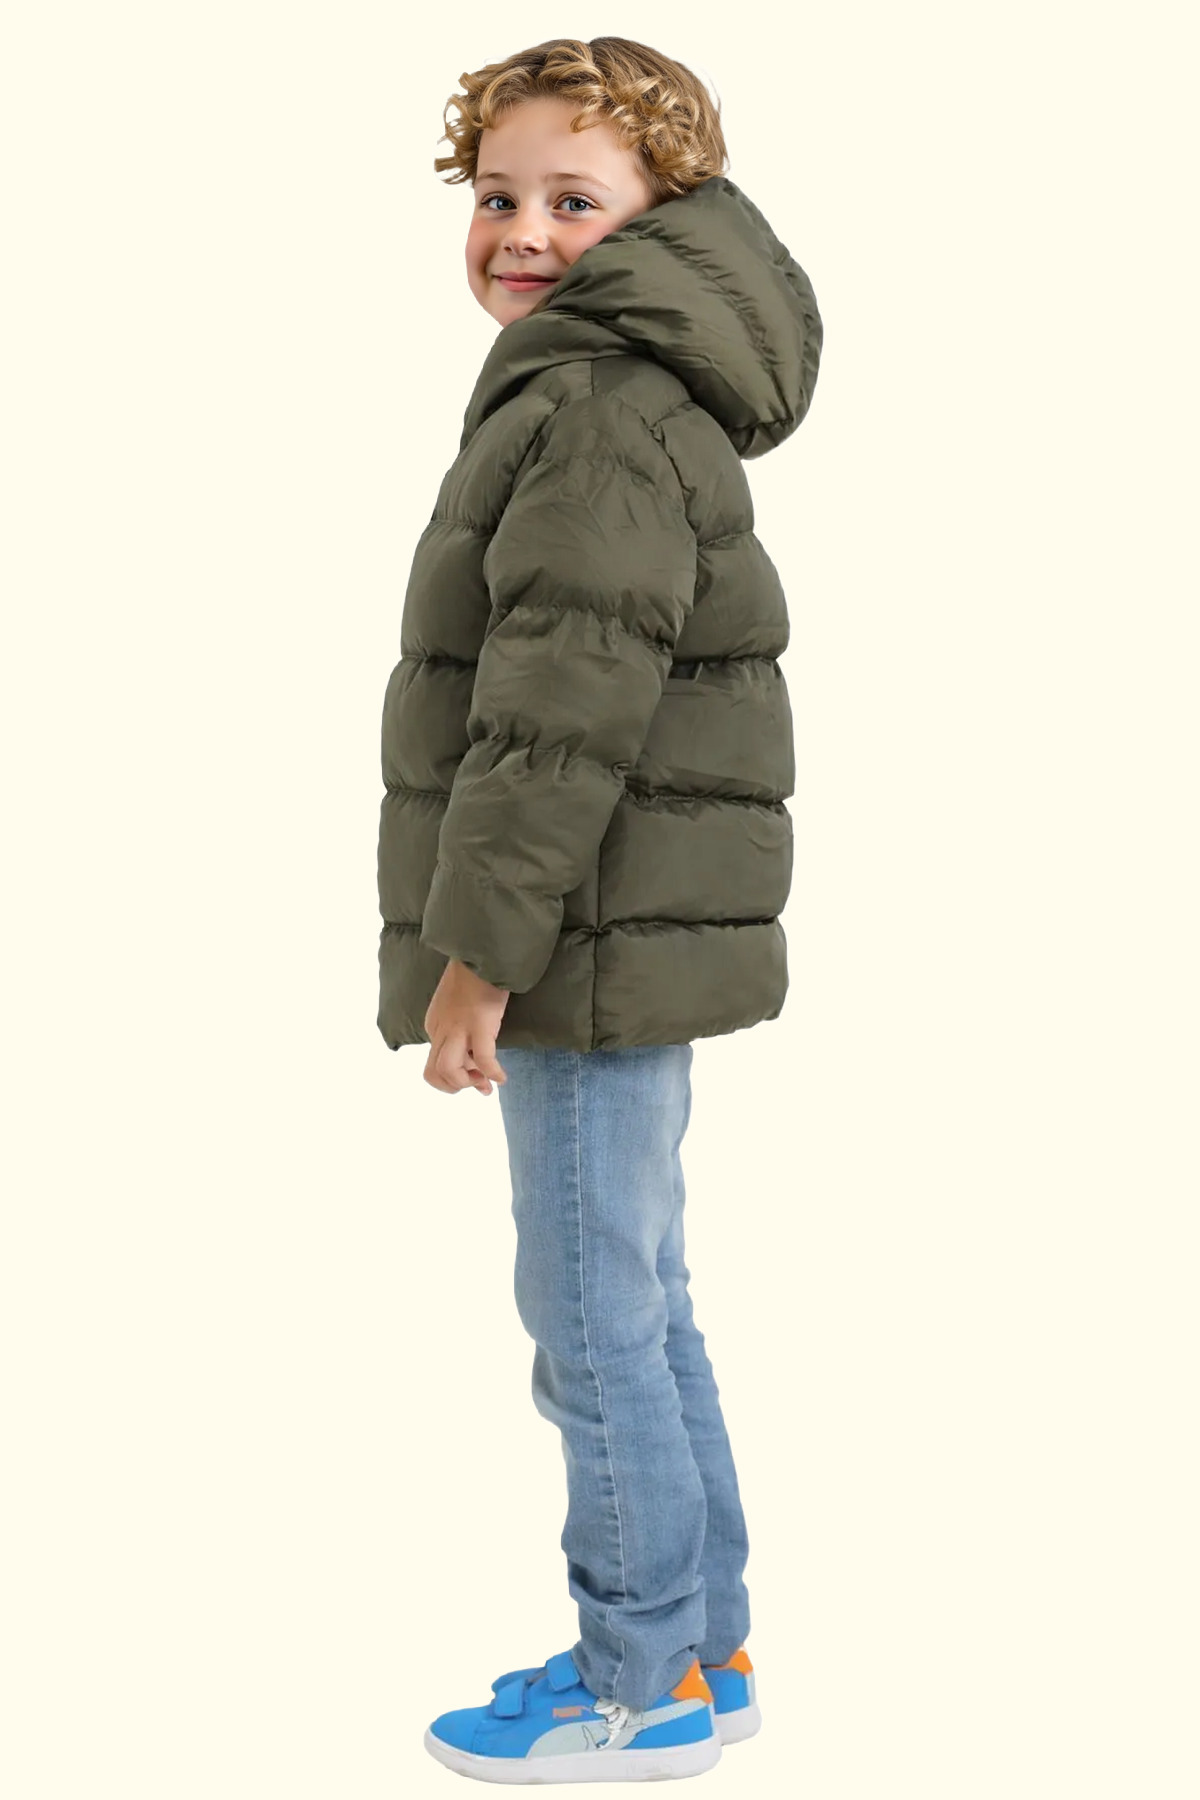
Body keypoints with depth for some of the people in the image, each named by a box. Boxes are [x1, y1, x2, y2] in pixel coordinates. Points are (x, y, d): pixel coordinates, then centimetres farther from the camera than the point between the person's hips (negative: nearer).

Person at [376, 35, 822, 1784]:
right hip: (619, 944, 11)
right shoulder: (640, 392, 17)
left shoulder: (598, 407, -17)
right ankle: (703, 1647, 30)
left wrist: (483, 945, -19)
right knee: (639, 1308, 18)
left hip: (595, 947, -11)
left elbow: (569, 707, -22)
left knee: (594, 1321, 0)